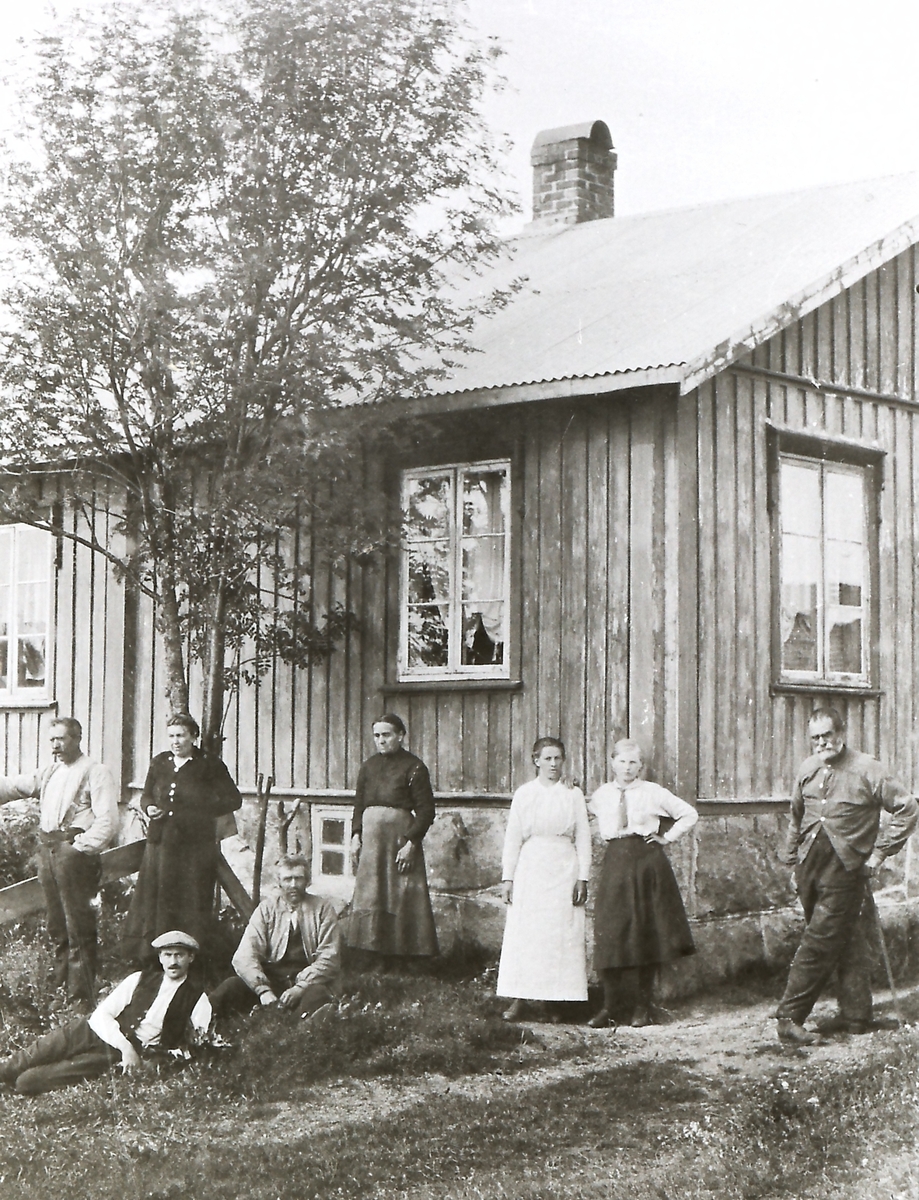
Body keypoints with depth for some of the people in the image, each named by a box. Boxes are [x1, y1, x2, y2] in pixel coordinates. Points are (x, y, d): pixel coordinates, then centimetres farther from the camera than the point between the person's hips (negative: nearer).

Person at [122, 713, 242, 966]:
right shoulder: (159, 763, 12)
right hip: (160, 842, 4)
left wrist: (201, 811, -9)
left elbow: (233, 800, 0)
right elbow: (146, 796, 24)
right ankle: (146, 954, 9)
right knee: (154, 898, 3)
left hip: (195, 845, -4)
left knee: (192, 902, -3)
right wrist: (149, 808, 1)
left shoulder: (209, 766, -1)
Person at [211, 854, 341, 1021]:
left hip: (308, 982, -1)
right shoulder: (267, 908, 9)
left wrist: (300, 987, -17)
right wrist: (263, 989, -20)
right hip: (271, 980, 2)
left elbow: (328, 958, 0)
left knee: (317, 994, -37)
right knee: (231, 987, -27)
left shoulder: (322, 909, 7)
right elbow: (244, 957, -2)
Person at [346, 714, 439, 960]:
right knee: (369, 894, 6)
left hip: (400, 837, -5)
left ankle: (403, 954, 1)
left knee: (402, 899, -3)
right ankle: (374, 950, 13)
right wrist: (356, 834, 2)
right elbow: (359, 804, 16)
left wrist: (411, 843, -15)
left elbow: (426, 811, -8)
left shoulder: (413, 768, -5)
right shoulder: (369, 767, 12)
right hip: (371, 836, 5)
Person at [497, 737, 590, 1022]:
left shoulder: (573, 795, 6)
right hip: (530, 868, 0)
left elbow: (583, 838, 4)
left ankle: (557, 1000, 3)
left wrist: (582, 878, -2)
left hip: (563, 870, 0)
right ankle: (520, 999, 0)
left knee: (562, 933, -2)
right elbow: (512, 838, 6)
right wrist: (507, 876, 1)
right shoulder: (524, 794, 6)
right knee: (524, 932, -3)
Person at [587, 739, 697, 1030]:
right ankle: (613, 1007, 0)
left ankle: (642, 1007, 8)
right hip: (615, 864, 2)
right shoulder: (601, 795, 7)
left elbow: (689, 814, 7)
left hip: (648, 863, -2)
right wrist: (607, 838, 9)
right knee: (611, 934, -5)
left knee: (647, 936, 1)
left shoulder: (653, 792, 1)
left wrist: (667, 838, 1)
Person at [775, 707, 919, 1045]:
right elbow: (796, 818, 23)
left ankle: (790, 1016, -6)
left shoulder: (866, 770, -7)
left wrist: (879, 852, -6)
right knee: (846, 942, 12)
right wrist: (791, 859, 18)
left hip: (844, 869, -5)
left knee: (820, 942, -8)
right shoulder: (807, 770, 10)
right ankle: (854, 1015, 19)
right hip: (810, 865, 5)